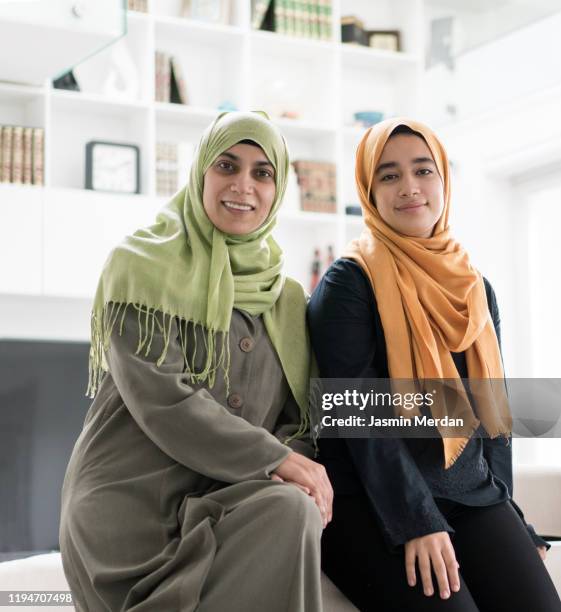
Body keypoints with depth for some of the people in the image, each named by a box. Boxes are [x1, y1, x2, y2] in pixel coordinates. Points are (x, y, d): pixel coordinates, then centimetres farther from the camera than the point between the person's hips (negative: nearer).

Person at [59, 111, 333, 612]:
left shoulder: (287, 298, 14)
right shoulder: (142, 265, -2)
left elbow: (296, 415, 10)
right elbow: (159, 396, -14)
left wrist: (299, 462, -14)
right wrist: (274, 459, -17)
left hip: (225, 502, 5)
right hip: (132, 502, -5)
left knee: (299, 508, -29)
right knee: (288, 511, -30)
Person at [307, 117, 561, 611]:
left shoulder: (476, 289, 14)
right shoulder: (350, 283, -5)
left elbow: (493, 407, 17)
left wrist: (505, 512, 9)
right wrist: (416, 521, -19)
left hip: (475, 498, 5)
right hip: (373, 506, -5)